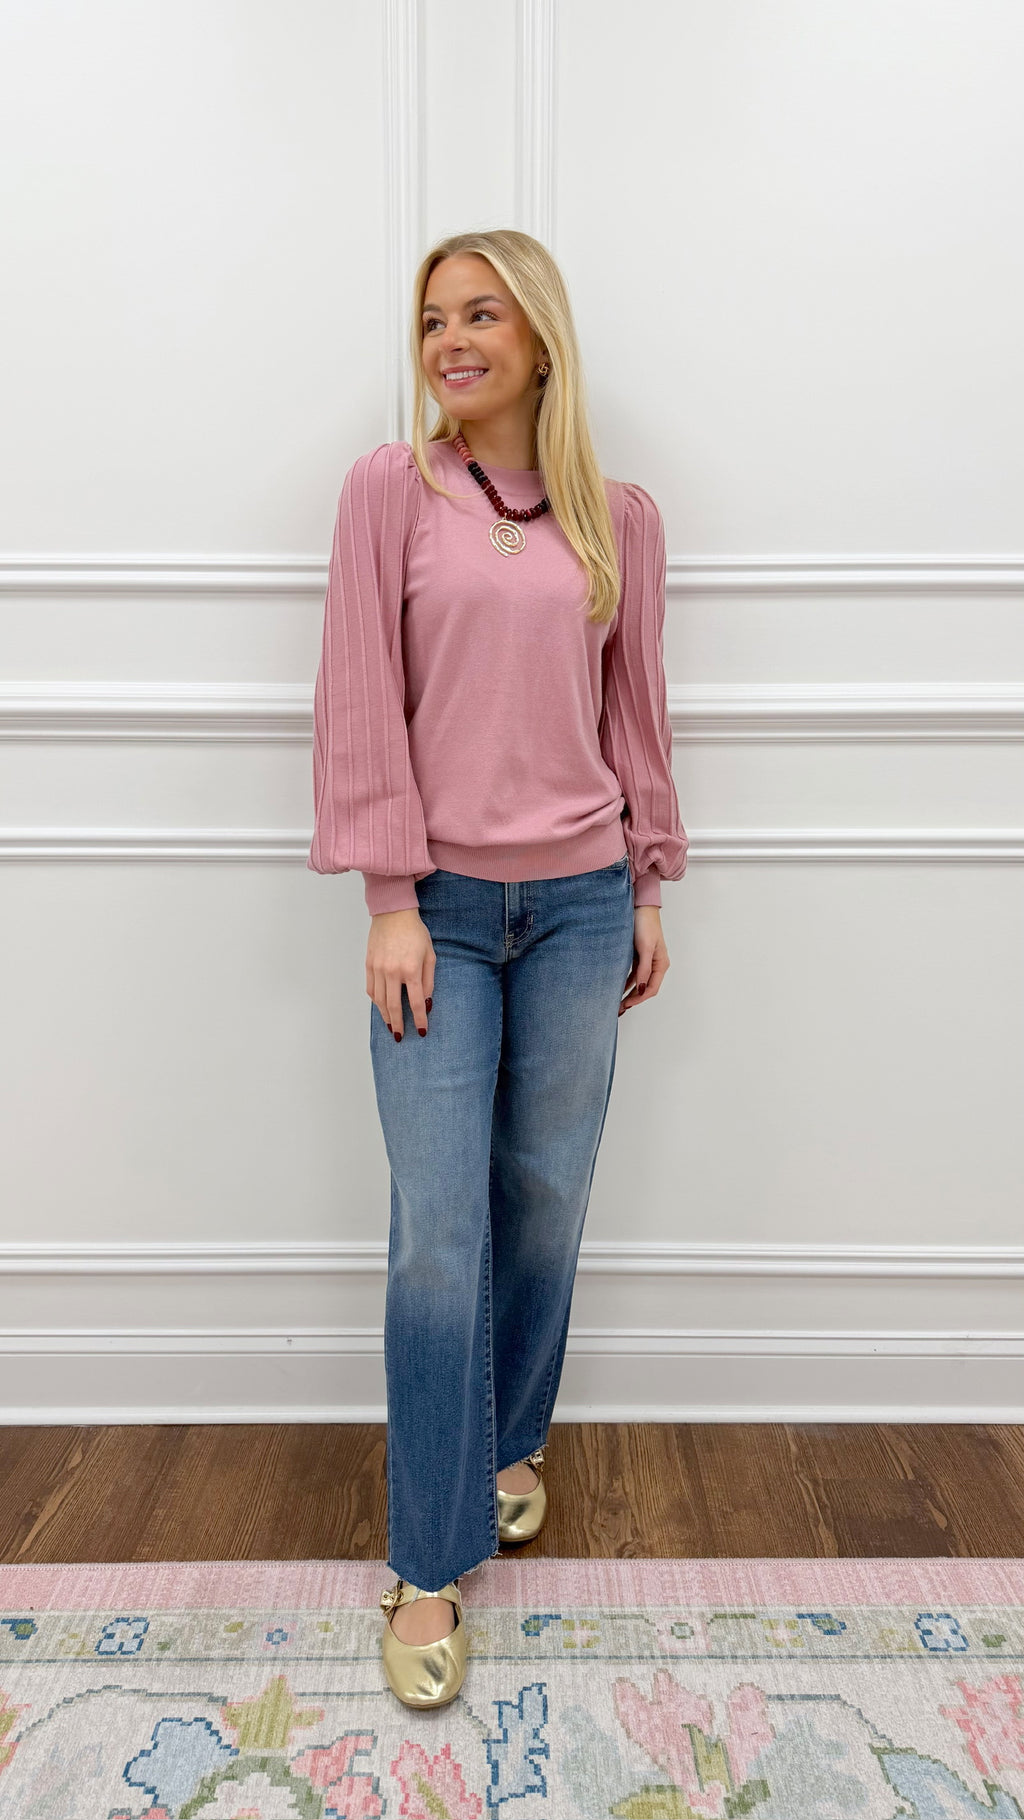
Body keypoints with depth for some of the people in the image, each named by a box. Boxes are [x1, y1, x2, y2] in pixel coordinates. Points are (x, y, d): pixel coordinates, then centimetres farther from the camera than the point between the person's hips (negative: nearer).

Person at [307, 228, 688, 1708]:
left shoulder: (620, 516, 8)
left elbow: (636, 711, 10)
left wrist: (649, 890, 9)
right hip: (440, 905, -2)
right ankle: (432, 1562, 15)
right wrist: (390, 898, -9)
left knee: (546, 1202, 11)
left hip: (578, 904, 3)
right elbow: (361, 702, -4)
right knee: (437, 1235, -1)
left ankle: (510, 1442, 38)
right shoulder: (390, 489, 1)